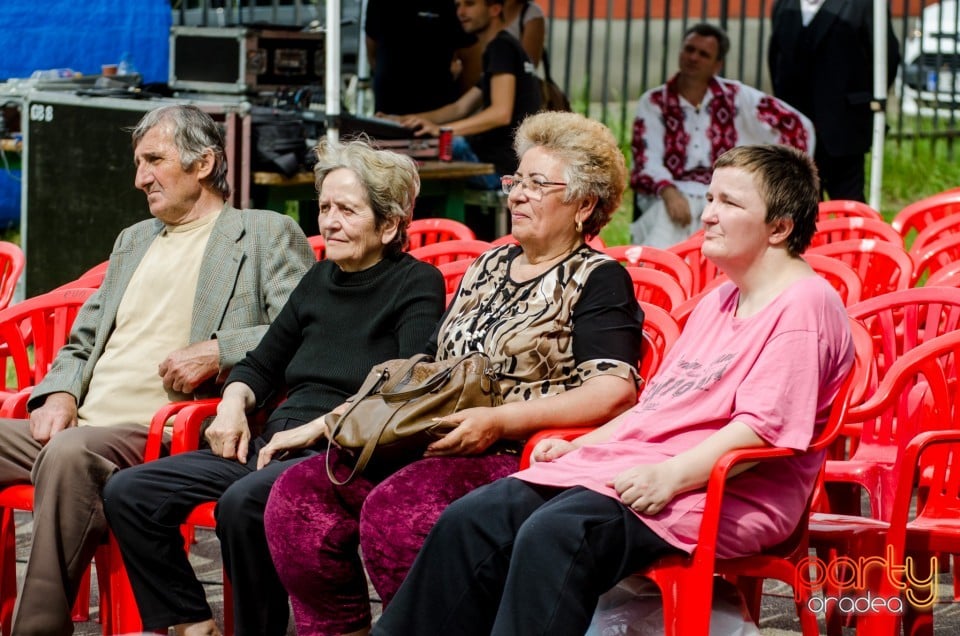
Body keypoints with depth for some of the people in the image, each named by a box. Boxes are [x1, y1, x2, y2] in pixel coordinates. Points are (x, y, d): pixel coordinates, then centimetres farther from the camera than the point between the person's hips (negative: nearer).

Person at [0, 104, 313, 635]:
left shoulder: (268, 234, 7)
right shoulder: (132, 241, 30)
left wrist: (218, 352, -15)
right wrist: (59, 393, 8)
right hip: (77, 427, 7)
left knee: (69, 454, -37)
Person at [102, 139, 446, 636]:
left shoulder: (416, 283, 1)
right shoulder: (319, 280, 20)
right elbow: (262, 364, 28)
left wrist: (317, 426, -18)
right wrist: (234, 402, 5)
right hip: (273, 445, 8)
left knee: (243, 503, -37)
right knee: (127, 493, -9)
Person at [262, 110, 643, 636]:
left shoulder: (597, 280, 1)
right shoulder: (489, 267, 24)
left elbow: (614, 392, -14)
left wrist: (501, 421, -22)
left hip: (520, 458, -8)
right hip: (432, 447, 8)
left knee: (394, 508, -34)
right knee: (299, 492, -14)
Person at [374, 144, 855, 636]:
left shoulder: (804, 305, -7)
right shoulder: (718, 302, 25)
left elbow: (765, 426, -18)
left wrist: (671, 476, -26)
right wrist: (580, 446, 17)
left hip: (711, 492, -10)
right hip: (622, 463, 10)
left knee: (553, 536, -33)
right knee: (471, 521, -7)